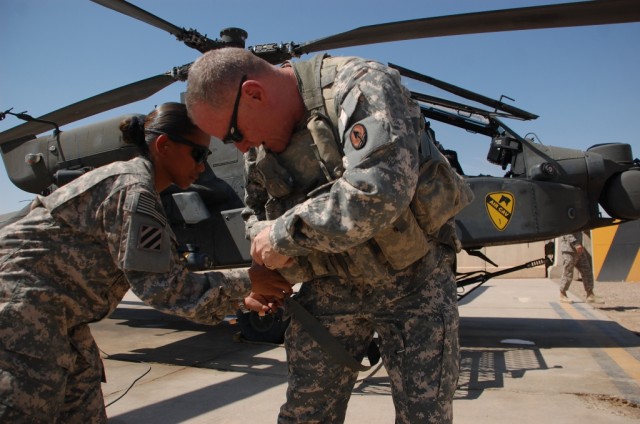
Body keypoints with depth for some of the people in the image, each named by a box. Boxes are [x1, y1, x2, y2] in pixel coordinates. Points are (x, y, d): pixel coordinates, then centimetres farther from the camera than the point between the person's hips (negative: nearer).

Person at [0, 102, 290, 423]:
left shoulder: (134, 181, 9)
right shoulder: (133, 189, -21)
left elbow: (159, 274, 6)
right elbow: (161, 285, -23)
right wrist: (248, 280, -21)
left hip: (50, 306, 10)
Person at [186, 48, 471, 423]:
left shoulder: (361, 86, -21)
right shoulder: (262, 144, 1)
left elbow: (377, 192, -35)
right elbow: (256, 210, 17)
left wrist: (286, 233, -25)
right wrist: (265, 242, -6)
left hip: (411, 278, -4)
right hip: (331, 285, 5)